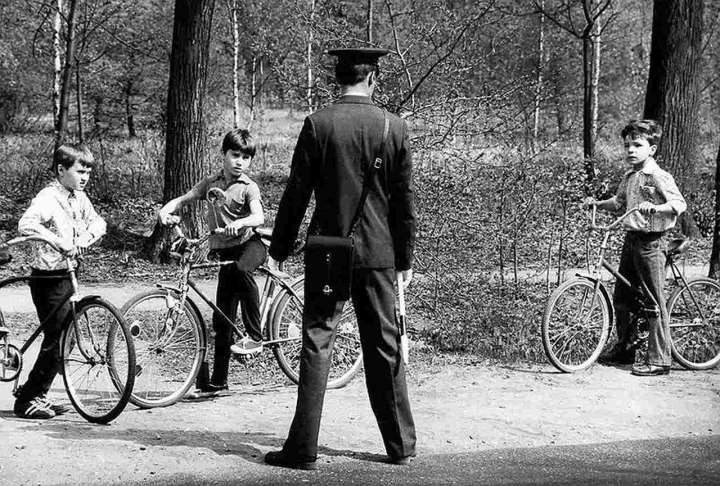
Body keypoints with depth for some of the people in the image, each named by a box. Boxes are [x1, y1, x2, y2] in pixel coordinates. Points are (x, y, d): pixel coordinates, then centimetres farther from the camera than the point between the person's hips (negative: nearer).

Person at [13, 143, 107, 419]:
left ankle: (38, 394, 23)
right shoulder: (48, 197, -17)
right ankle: (26, 400, 3)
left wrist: (85, 238, -13)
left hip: (67, 276, 8)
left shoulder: (79, 197, 8)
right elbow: (26, 224, -33)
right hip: (48, 279, -8)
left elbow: (97, 222, 7)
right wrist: (59, 242, -41)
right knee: (57, 340, -8)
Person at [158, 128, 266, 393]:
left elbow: (259, 217, -22)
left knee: (240, 270, -41)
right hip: (225, 250, 5)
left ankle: (255, 335, -31)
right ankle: (218, 379, 12)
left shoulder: (249, 187, -7)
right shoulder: (211, 183, 8)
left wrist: (239, 223, -42)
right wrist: (166, 210, -11)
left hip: (250, 242, -5)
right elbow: (183, 199, 10)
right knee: (222, 317, 3)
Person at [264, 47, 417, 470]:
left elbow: (297, 192, -4)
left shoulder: (318, 124, -6)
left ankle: (304, 449, 1)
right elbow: (404, 198, 4)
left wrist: (279, 249, 4)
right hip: (379, 254, 2)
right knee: (385, 347, 11)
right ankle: (401, 445, 18)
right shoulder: (395, 128, -1)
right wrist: (406, 257, 12)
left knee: (317, 345, 2)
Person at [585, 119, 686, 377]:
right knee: (621, 298, 14)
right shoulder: (629, 177, 13)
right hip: (630, 240, 8)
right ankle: (624, 349, 29)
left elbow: (679, 204, -20)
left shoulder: (660, 177, -12)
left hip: (649, 242, -8)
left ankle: (659, 360, 2)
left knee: (654, 304, -3)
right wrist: (598, 203, 16)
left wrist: (654, 207, -34)